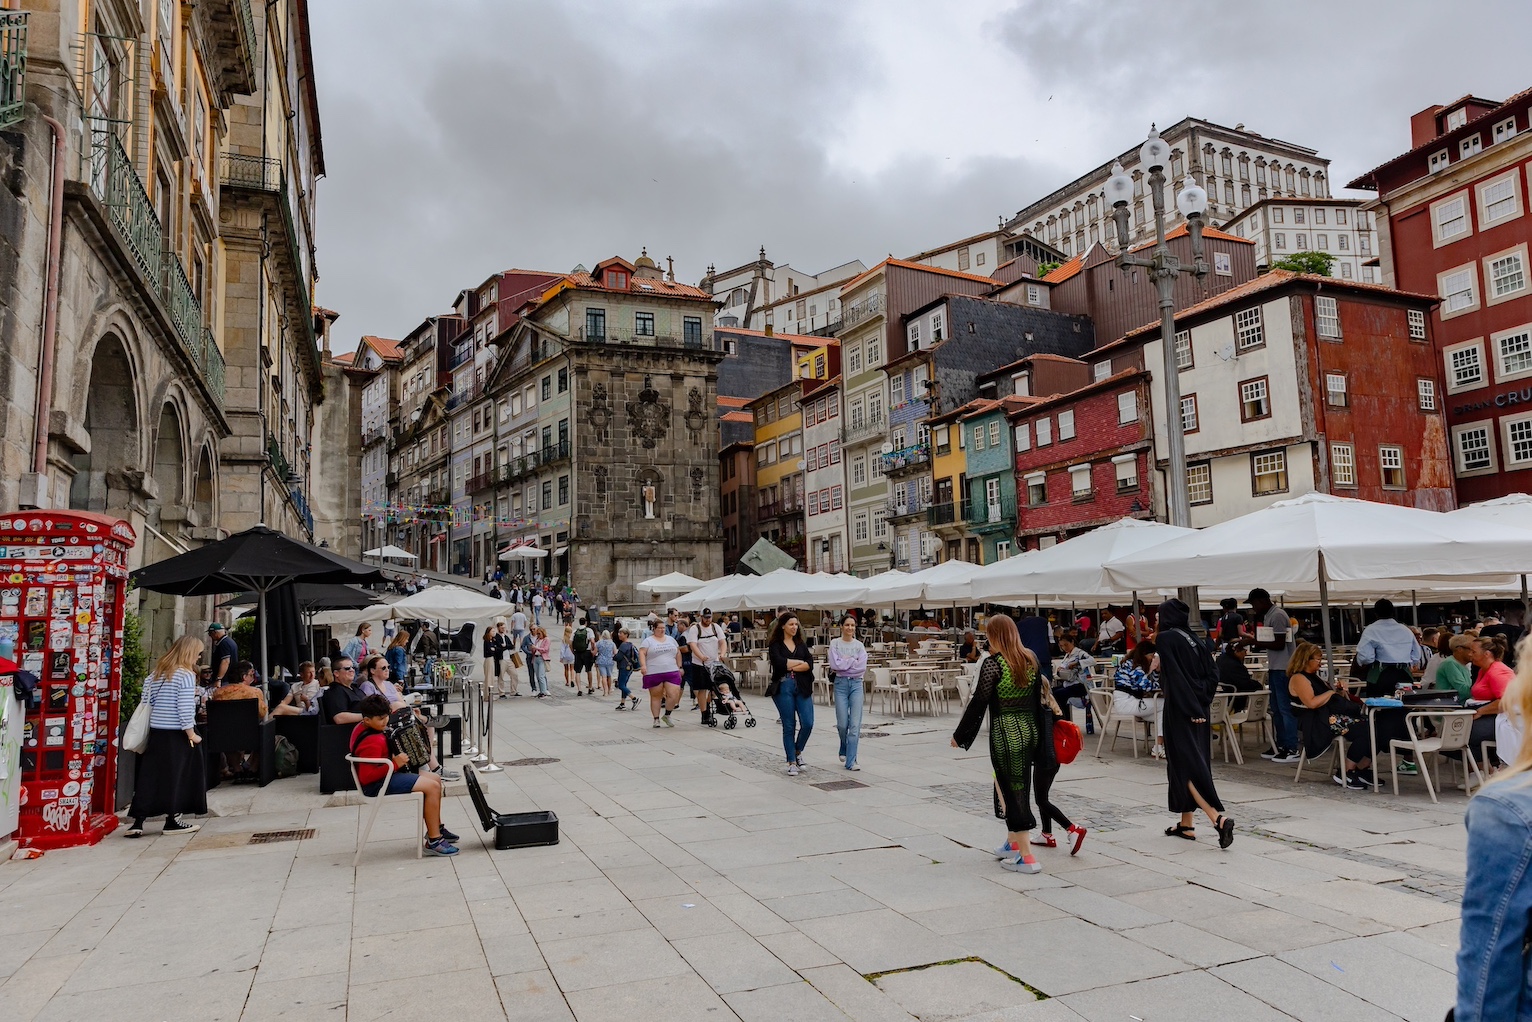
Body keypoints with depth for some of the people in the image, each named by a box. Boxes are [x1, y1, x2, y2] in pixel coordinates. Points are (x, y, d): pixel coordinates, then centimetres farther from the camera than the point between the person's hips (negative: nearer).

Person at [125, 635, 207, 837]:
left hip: (156, 731, 7)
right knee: (176, 777, 3)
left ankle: (137, 821, 5)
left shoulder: (156, 673, 12)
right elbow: (185, 708, -16)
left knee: (150, 776, 8)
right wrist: (192, 734, -10)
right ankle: (172, 821, 9)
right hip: (176, 735, -7)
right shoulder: (186, 675, -12)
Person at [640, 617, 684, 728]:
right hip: (653, 673, -3)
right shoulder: (648, 640, 2)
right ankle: (656, 719, 14)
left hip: (672, 673, 3)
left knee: (674, 695, -8)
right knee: (656, 697, 3)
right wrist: (643, 665, -22)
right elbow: (642, 653, -7)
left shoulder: (671, 639, 16)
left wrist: (679, 667, 17)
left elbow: (678, 653, 21)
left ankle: (667, 715, 11)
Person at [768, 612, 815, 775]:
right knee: (789, 726, 2)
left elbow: (810, 664, 0)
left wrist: (791, 666, -11)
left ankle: (798, 752, 22)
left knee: (807, 723, -5)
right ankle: (792, 762, 12)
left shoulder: (801, 644, 13)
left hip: (802, 687, 3)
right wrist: (800, 662, -5)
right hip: (783, 687, -3)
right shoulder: (775, 644, 2)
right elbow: (778, 662, -16)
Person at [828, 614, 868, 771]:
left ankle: (851, 760, 1)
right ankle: (844, 749, 32)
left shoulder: (859, 645, 6)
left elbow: (862, 667, -7)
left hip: (856, 684, 1)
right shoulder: (835, 643, 1)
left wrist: (844, 664, -8)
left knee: (855, 724, -5)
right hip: (840, 684, -1)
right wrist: (852, 660, -6)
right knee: (842, 723, 1)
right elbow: (835, 664, -11)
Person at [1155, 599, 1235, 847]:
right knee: (1195, 763, 13)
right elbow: (1212, 675, 7)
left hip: (1180, 712, -8)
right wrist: (1201, 702, 3)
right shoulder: (1193, 641, 11)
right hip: (1198, 710, 8)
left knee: (1185, 766, -5)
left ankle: (1218, 818, -19)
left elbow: (1174, 676, -20)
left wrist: (1190, 708, -19)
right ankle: (1186, 825, 20)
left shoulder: (1165, 638, -11)